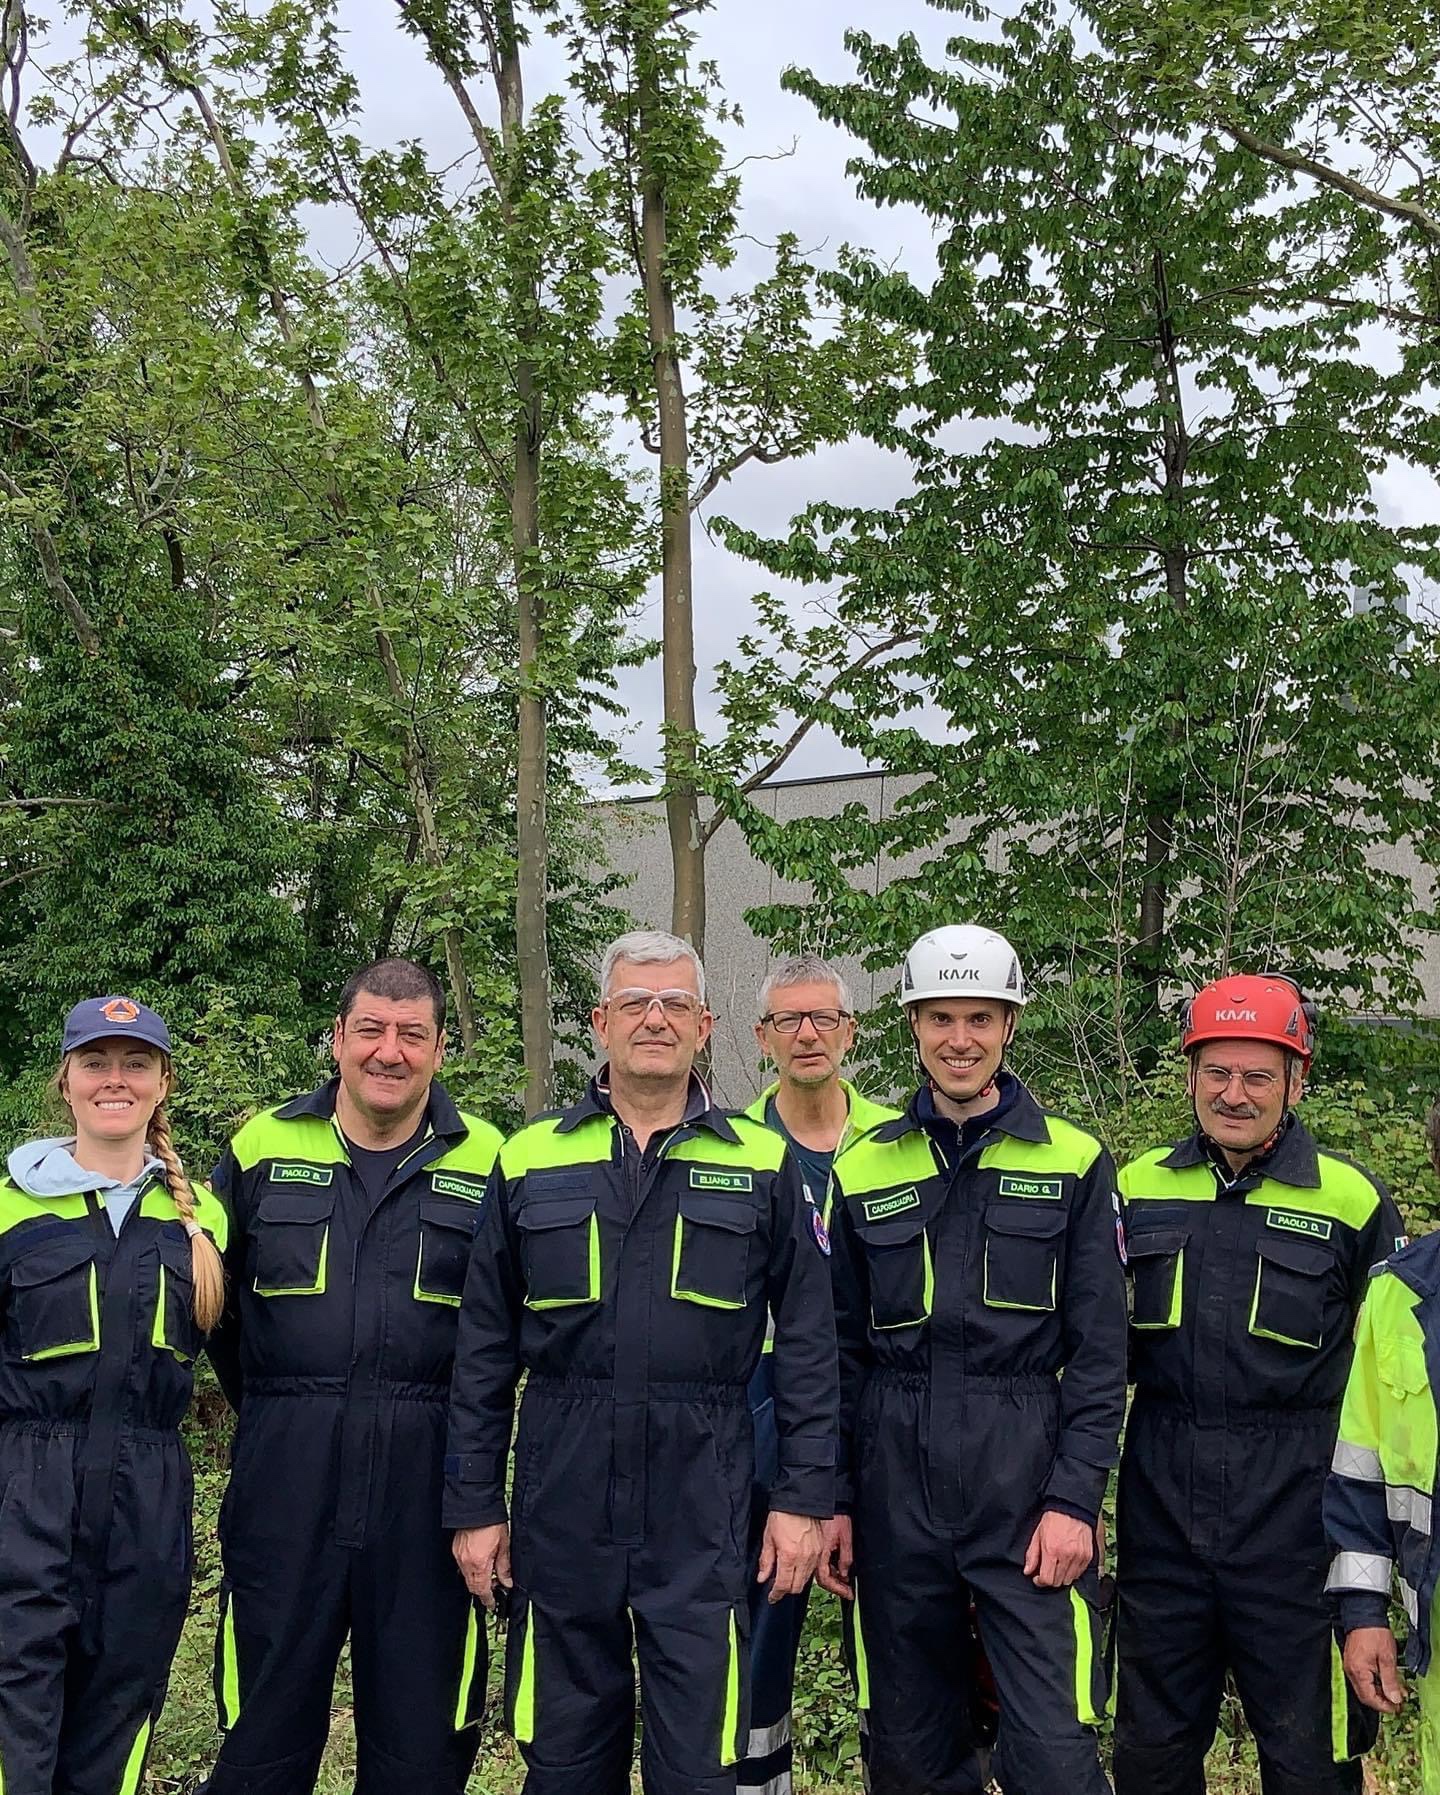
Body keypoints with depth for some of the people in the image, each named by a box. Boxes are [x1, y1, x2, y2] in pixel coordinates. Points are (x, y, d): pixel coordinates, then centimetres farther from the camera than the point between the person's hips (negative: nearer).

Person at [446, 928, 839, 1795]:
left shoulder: (764, 1165, 2)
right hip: (562, 1491, 2)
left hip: (703, 1496, -1)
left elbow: (807, 1344, 3)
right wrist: (473, 1503, 5)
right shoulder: (529, 1162, 5)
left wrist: (806, 1496, -2)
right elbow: (485, 1350, 7)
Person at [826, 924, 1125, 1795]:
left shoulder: (1073, 1162, 1)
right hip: (897, 1484, 3)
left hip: (1028, 1476, -2)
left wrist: (1075, 1498, -8)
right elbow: (842, 1349, 10)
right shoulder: (864, 1169, 7)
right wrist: (835, 1500, 6)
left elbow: (1100, 1349, -1)